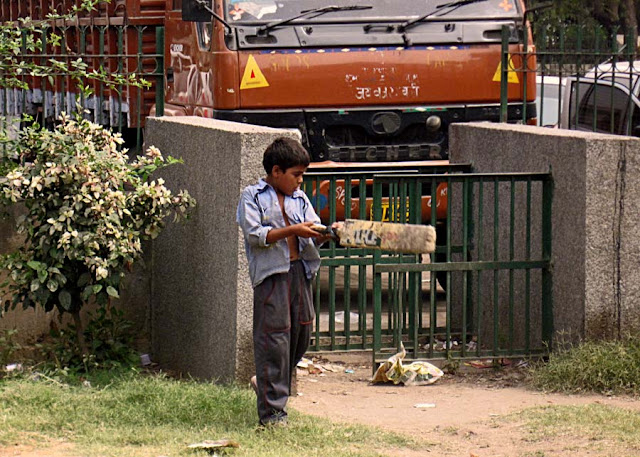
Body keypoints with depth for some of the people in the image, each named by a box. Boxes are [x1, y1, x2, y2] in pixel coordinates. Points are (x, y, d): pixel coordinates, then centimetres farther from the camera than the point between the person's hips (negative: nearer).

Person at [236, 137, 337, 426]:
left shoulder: (299, 199, 17)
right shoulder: (253, 197, 0)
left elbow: (313, 236, 10)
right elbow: (254, 235, -11)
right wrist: (291, 231, -18)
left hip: (299, 270, 6)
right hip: (271, 272, -6)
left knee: (301, 332, 8)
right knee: (274, 338, -7)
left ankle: (267, 384, 31)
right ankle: (272, 410, -4)